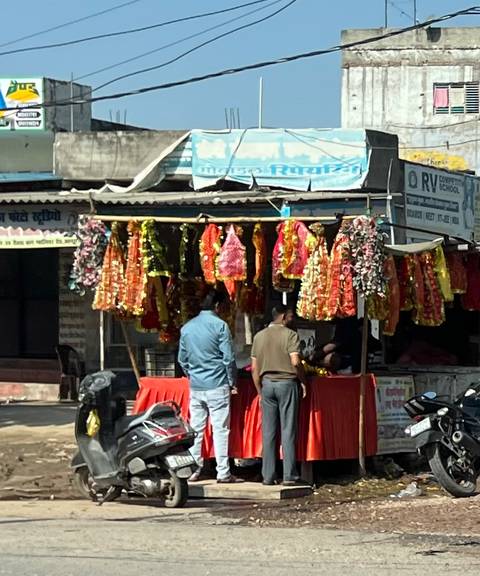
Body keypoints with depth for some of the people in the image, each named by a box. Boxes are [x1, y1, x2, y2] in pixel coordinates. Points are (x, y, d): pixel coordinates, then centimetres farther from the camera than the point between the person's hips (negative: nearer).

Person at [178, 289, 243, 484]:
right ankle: (223, 473, -5)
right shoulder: (219, 325, -8)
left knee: (195, 429, 9)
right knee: (220, 429, -3)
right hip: (217, 386, -5)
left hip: (195, 386, 5)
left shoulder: (187, 328, 8)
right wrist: (232, 381, 2)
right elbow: (228, 358, -9)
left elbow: (182, 359, 15)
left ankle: (193, 470, 9)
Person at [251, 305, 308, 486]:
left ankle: (268, 476, 4)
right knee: (288, 431, -2)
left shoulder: (259, 336, 10)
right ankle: (289, 476, -5)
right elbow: (295, 362, -16)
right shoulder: (290, 335, -5)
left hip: (267, 383, 4)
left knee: (268, 433, 5)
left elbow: (255, 368, 9)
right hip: (287, 383, -4)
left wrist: (260, 390, 15)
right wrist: (303, 381, -3)